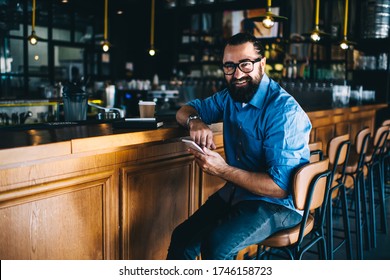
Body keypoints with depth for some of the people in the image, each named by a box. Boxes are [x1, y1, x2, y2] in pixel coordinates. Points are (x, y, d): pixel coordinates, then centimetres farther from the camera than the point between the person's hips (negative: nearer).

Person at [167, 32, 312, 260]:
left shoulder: (284, 111, -20)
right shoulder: (230, 97, 5)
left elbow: (280, 186, -24)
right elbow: (185, 110, 17)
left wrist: (223, 170, -27)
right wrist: (195, 121, -8)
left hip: (278, 204, -7)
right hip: (236, 192, 7)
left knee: (216, 244, -30)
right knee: (182, 239, -12)